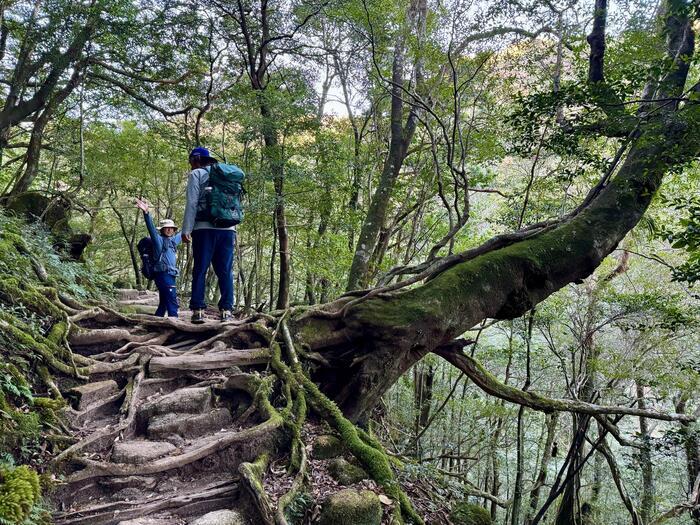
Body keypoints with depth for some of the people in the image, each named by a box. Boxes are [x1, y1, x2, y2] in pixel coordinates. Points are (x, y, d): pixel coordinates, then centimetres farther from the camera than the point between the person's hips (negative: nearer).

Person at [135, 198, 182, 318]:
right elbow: (151, 228, -19)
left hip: (169, 275, 9)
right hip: (163, 274, -9)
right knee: (172, 302, -17)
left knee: (163, 303, 12)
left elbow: (181, 235, 39)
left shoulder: (172, 240, 19)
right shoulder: (159, 239, -2)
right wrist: (146, 213, -34)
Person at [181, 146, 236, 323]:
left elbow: (192, 203, -3)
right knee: (225, 271, 3)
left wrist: (186, 229, -5)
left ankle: (198, 310, -6)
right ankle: (226, 310, -3)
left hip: (205, 228, -4)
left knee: (200, 270, -1)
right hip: (228, 229, 4)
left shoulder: (196, 174, 8)